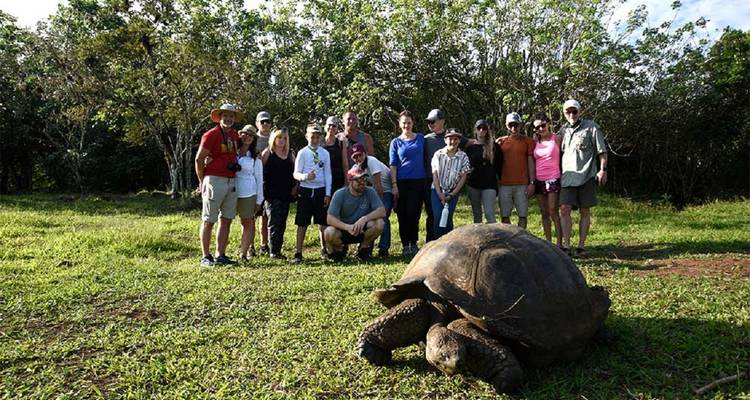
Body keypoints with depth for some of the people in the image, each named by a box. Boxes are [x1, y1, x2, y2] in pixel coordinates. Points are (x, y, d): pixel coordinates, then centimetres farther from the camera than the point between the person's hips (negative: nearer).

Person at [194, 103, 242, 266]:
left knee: (226, 220, 9)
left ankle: (221, 255, 16)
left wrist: (235, 163, 12)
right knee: (208, 221, -1)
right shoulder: (211, 135, -8)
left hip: (232, 182, 7)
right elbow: (199, 159, -8)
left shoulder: (235, 135, 12)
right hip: (214, 180, -7)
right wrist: (202, 181, -3)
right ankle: (206, 257, 7)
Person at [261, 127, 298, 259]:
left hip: (286, 193, 5)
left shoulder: (290, 154, 13)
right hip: (272, 194, -5)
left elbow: (294, 172, 16)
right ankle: (274, 251, -1)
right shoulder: (267, 153, -1)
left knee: (282, 223, 7)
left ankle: (278, 250, 14)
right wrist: (264, 189, -9)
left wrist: (295, 187, 4)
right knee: (274, 222, -6)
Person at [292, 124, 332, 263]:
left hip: (321, 191, 2)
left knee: (323, 222, 12)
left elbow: (328, 174, 6)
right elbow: (296, 173, -4)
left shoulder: (325, 153, 5)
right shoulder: (302, 153, -2)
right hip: (305, 190, -2)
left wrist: (328, 194, 1)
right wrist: (306, 176, -25)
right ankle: (298, 253, 10)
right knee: (302, 223, 2)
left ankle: (324, 248, 31)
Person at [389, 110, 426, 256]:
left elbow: (425, 158, 14)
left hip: (418, 181, 0)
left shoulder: (421, 138, 8)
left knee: (413, 213, -2)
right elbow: (393, 166, 2)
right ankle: (405, 245, 11)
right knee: (402, 214, 2)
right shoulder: (396, 142, 5)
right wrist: (394, 185, -6)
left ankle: (414, 243, 12)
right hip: (402, 182, 0)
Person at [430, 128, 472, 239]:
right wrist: (440, 194, -9)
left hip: (453, 192, 0)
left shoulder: (463, 157, -2)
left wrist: (451, 195, -8)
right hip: (437, 190, 0)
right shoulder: (438, 154, -1)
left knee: (448, 218, -9)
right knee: (437, 217, -10)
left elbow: (463, 177, -2)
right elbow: (435, 175, -2)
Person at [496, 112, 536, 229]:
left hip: (522, 184, -2)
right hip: (504, 184, 2)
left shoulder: (527, 141, 4)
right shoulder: (500, 141, 9)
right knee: (504, 215, 4)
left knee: (523, 215, 2)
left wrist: (532, 183, -3)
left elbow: (531, 163, 2)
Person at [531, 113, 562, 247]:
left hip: (553, 179, -4)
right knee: (544, 213, 5)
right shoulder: (535, 141, 10)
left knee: (553, 212, -10)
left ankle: (560, 243, -5)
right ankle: (548, 242, 11)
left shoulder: (556, 138, 0)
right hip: (539, 180, 4)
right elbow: (532, 162, 16)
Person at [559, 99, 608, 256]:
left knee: (585, 211, 5)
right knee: (564, 209, -10)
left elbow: (602, 150, 2)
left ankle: (581, 244, 12)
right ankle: (566, 245, -7)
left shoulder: (591, 127, 2)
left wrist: (603, 169, -6)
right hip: (568, 177, 3)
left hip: (586, 176, -2)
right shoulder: (563, 130, 13)